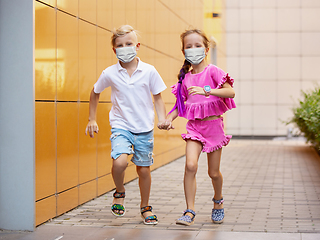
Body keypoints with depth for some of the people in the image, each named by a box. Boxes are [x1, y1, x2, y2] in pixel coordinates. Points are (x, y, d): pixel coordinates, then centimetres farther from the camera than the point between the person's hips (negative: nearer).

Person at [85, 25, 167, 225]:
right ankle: (120, 193, 7)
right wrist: (92, 119, 14)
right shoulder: (109, 74, -4)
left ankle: (145, 207, 32)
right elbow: (95, 93, 13)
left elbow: (157, 97, 5)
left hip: (144, 128, 1)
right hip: (121, 126, -1)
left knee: (144, 169, 9)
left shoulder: (149, 71, -6)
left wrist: (162, 119, -8)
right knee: (119, 161, -25)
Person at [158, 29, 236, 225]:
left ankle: (218, 201, 39)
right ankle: (190, 211, -13)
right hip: (194, 126, 3)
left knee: (214, 172, 8)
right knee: (191, 165, -18)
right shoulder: (185, 78, 7)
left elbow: (231, 92, -19)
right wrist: (169, 119, -1)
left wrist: (206, 90, -31)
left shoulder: (212, 71, -7)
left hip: (213, 124, -2)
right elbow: (180, 104, 16)